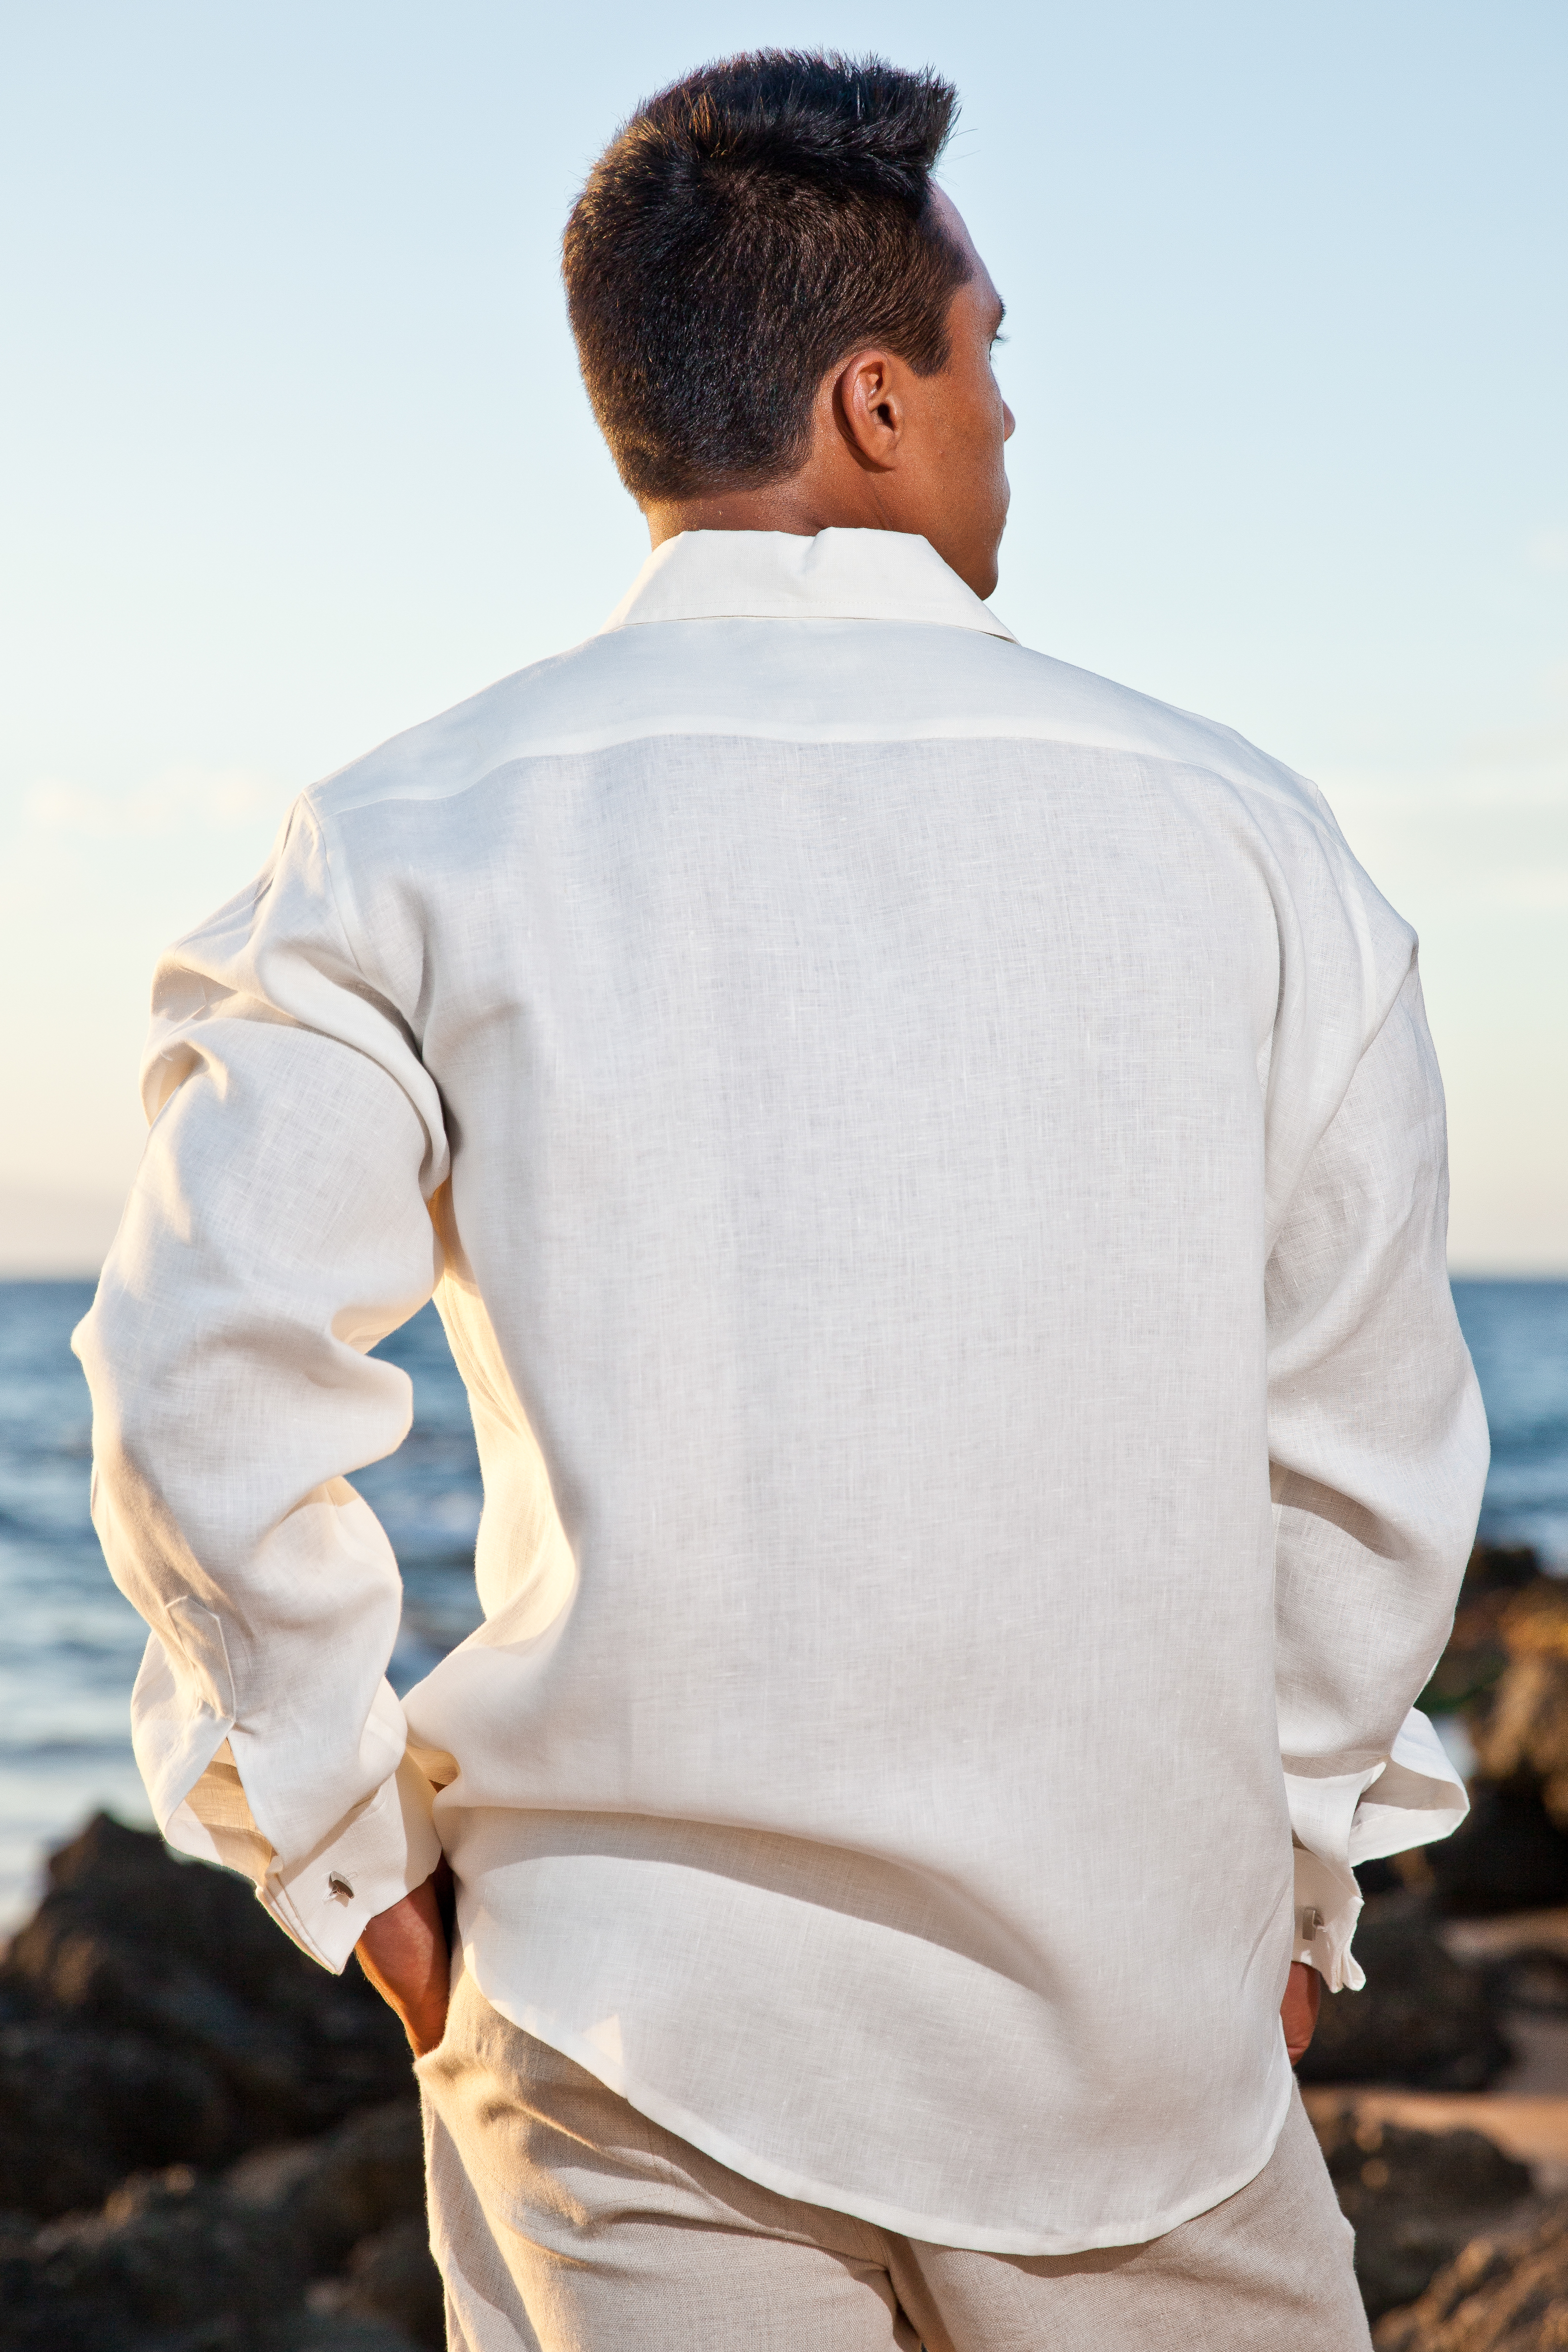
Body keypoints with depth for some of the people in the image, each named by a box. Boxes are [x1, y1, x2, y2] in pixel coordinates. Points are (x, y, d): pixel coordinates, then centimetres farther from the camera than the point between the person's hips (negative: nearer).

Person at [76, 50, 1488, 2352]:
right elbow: (1364, 1437, 3)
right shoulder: (1230, 829, 0)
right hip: (1133, 2007, 1)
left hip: (635, 2003, 0)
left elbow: (208, 1376, -9)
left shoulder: (416, 837, -3)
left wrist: (350, 1849, 3)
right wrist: (1296, 1873, 16)